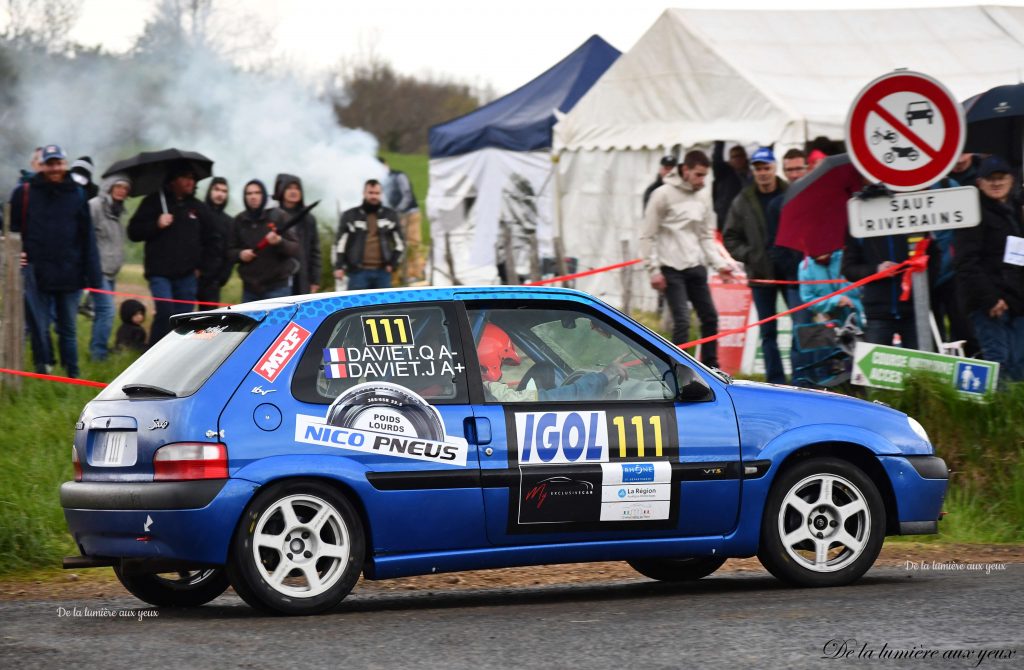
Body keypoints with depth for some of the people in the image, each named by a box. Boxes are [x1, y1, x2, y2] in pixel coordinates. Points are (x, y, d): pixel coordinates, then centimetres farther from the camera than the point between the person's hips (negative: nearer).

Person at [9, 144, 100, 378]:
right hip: (36, 275, -1)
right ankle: (42, 371, 10)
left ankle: (73, 374, 16)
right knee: (39, 328, 1)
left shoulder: (77, 195, 5)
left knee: (68, 329, 9)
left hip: (69, 275, 1)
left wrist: (92, 275, 1)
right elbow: (11, 229, 7)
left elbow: (87, 238, 4)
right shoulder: (25, 193, 1)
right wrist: (14, 255, -8)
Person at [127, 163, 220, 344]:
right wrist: (156, 225, -15)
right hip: (160, 272, -4)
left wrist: (202, 266, 13)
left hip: (187, 275, 4)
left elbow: (211, 240, 22)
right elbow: (134, 232, -1)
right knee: (165, 312, -19)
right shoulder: (154, 203, 2)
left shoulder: (198, 208, 12)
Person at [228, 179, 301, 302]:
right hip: (250, 287, 4)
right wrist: (240, 254, -8)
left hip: (277, 286, -4)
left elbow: (296, 249, -4)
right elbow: (230, 250, 14)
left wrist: (279, 242, -24)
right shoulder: (240, 221, 8)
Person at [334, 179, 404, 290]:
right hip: (358, 271, -2)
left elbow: (399, 242, 15)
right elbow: (340, 243, 2)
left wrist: (393, 264, 4)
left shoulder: (390, 215, 10)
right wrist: (338, 267, -7)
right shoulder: (350, 216, 4)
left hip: (382, 272, 2)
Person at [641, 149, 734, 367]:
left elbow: (706, 237, 15)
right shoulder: (663, 195, -7)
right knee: (682, 320, -12)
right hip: (672, 269, -7)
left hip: (695, 267, 7)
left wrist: (719, 263, 0)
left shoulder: (701, 201, 12)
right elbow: (648, 236, -7)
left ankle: (711, 368, 21)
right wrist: (654, 270, -13)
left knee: (710, 316, 9)